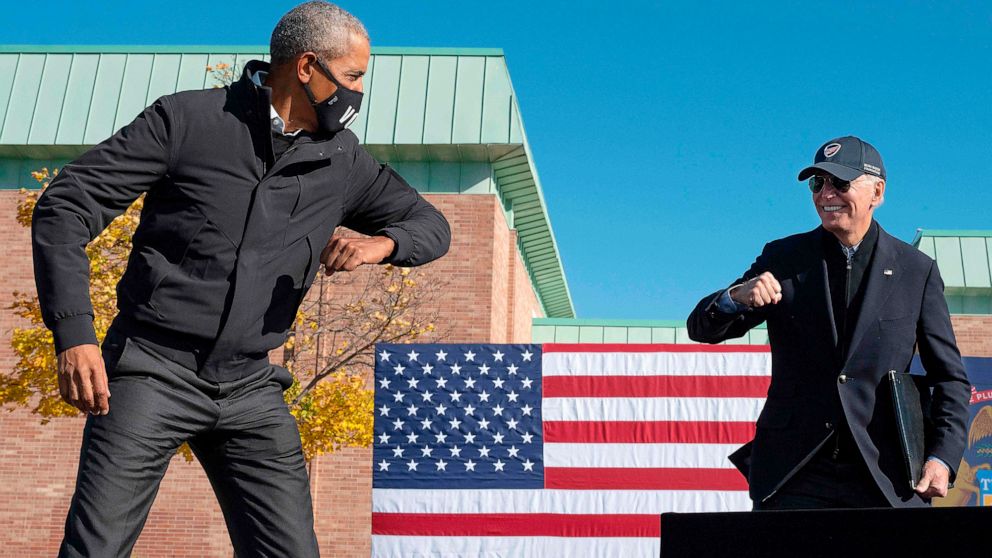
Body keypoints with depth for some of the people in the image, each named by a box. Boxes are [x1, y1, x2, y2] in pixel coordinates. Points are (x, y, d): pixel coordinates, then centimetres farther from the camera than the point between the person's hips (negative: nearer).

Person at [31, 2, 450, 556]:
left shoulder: (342, 162, 8)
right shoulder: (187, 120, -4)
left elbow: (431, 225, 18)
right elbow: (65, 205, -6)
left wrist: (381, 243, -7)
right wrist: (73, 333, -18)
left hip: (250, 389, 4)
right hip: (153, 371, -3)